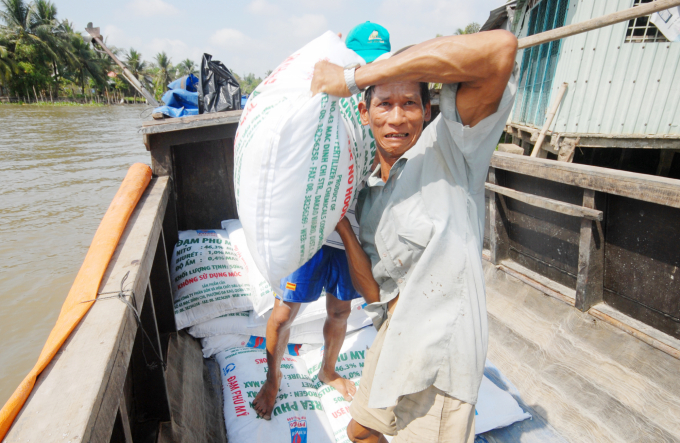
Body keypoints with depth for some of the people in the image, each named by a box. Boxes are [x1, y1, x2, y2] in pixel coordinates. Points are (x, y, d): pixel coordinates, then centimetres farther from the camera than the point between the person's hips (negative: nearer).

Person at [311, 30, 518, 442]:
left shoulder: (446, 147, -13)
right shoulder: (369, 198, 4)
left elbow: (500, 46, -31)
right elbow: (375, 289, 0)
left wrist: (354, 77, -28)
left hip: (439, 354, -6)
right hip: (395, 340, 7)